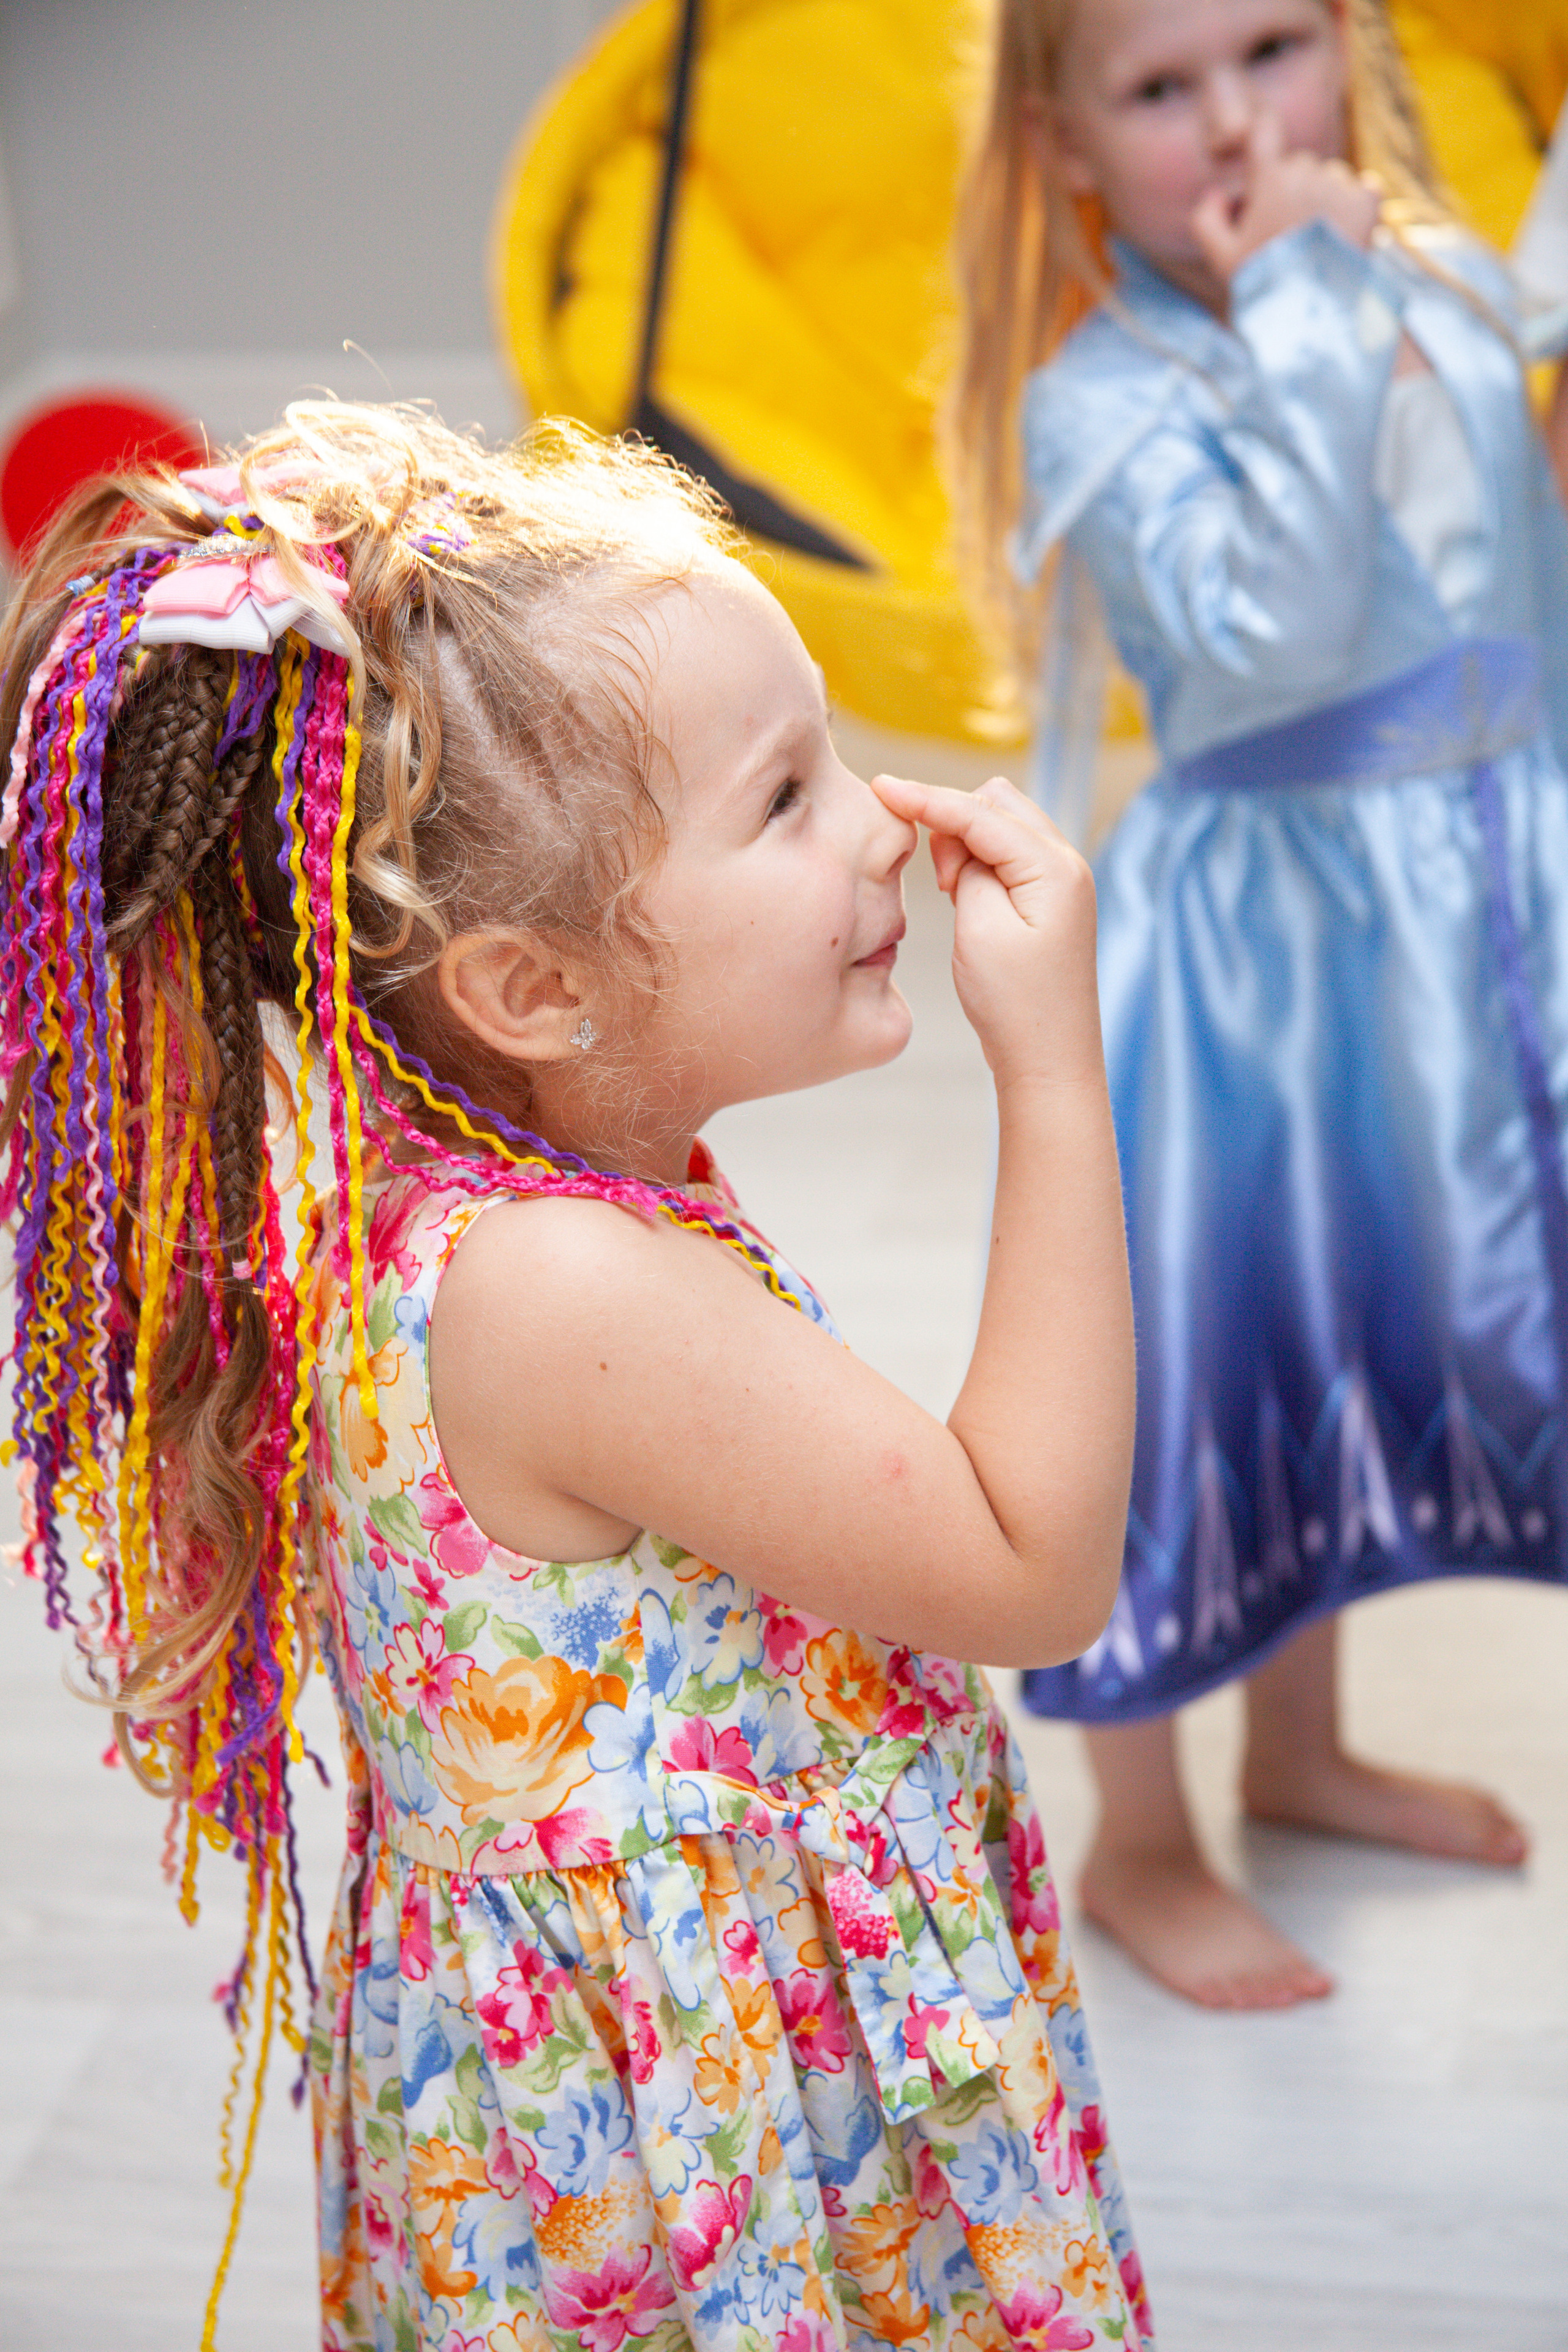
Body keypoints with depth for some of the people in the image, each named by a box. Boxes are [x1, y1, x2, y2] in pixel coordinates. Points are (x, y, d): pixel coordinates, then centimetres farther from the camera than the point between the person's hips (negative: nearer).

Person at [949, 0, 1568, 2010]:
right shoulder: (1107, 399, -20)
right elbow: (1272, 627, -36)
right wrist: (1297, 315, -34)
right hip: (1254, 942, -7)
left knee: (1364, 1337, 21)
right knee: (1201, 1352, 4)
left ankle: (1300, 1749, 44)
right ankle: (1137, 1846, 24)